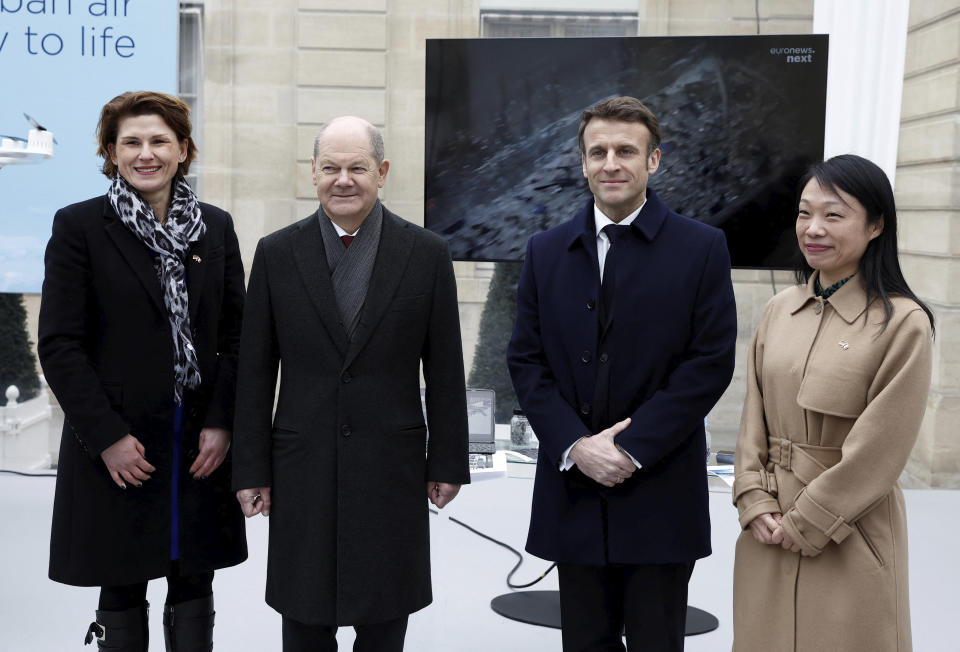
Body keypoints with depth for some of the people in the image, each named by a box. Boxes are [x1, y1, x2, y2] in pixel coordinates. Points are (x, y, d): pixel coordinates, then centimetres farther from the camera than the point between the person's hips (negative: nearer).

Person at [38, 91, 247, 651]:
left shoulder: (215, 226, 7)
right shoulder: (79, 226, -3)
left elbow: (237, 335, 7)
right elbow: (59, 344, -6)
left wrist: (222, 422, -4)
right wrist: (107, 436, -12)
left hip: (202, 447, 3)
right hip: (116, 451, -3)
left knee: (194, 591, 10)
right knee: (121, 592, 8)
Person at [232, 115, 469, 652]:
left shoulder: (427, 254, -1)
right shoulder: (276, 253, 1)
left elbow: (445, 370, 2)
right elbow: (256, 372, 2)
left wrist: (448, 462, 1)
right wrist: (252, 470, 0)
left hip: (392, 468, 0)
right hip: (303, 470, 1)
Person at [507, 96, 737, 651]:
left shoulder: (702, 249, -1)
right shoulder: (547, 252, 8)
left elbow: (711, 361, -8)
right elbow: (526, 360, 4)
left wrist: (632, 448, -14)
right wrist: (575, 446, -10)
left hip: (661, 497, -2)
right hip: (573, 491, 3)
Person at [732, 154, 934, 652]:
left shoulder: (904, 324, -11)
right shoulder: (780, 310, 5)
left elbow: (878, 451, -13)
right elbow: (753, 418, 7)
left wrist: (804, 524, -11)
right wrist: (756, 505, -4)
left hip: (848, 532, -5)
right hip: (768, 535, 5)